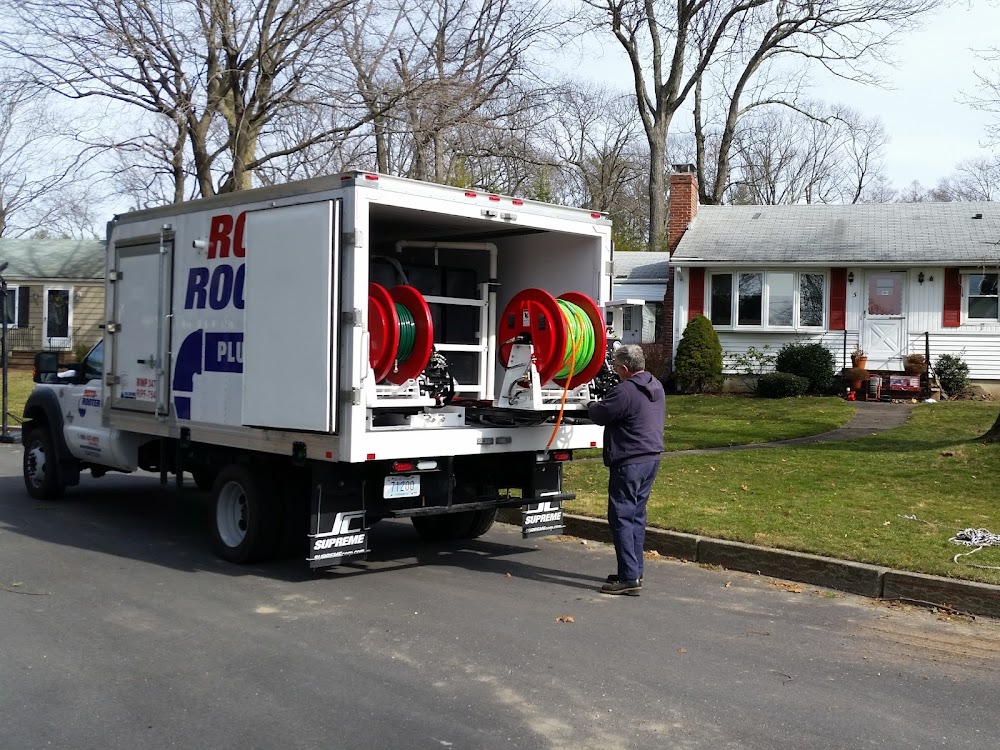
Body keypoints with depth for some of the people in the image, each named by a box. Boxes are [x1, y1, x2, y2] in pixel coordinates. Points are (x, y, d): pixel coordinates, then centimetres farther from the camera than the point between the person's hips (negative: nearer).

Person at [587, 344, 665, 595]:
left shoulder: (625, 391, -20)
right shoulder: (656, 387, 11)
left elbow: (600, 415, -12)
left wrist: (592, 405, 12)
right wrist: (600, 406, 23)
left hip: (630, 461, -10)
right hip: (653, 457, 10)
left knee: (621, 517, -5)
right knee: (637, 515, 16)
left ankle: (629, 578, -6)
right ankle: (634, 571, 22)